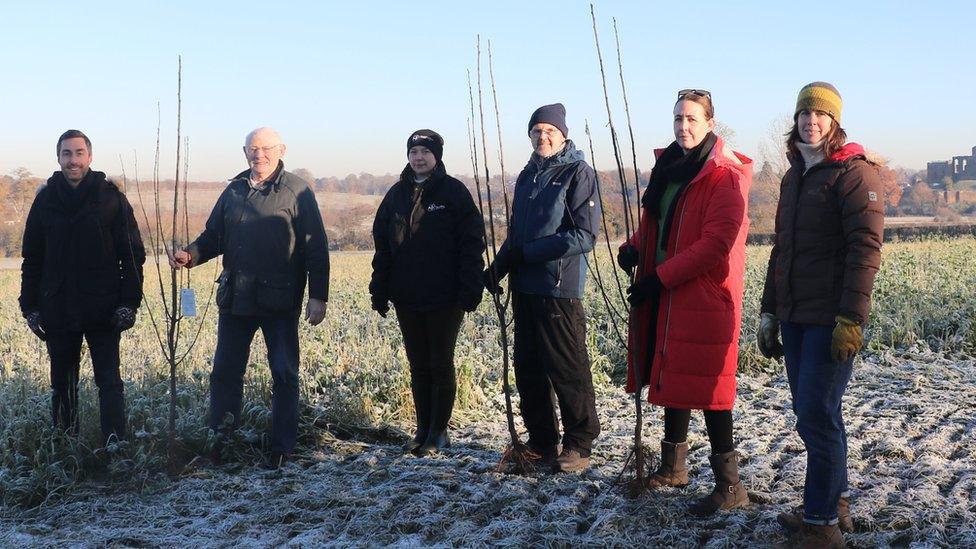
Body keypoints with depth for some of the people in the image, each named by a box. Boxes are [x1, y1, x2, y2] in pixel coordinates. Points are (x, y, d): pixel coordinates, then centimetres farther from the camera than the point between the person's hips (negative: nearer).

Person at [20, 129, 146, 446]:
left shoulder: (110, 197, -2)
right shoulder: (46, 200, 6)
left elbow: (132, 254, -2)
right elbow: (32, 259, 10)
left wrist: (129, 302, -10)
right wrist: (30, 306, 4)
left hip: (103, 312, -3)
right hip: (57, 310, 3)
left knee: (109, 382, -2)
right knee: (63, 384, 11)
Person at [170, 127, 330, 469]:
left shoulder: (297, 191, -3)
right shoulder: (234, 191, 12)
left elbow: (316, 248, -5)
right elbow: (214, 236, 17)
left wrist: (318, 296, -10)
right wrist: (190, 255, -3)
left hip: (280, 301, -4)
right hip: (235, 299, 5)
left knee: (284, 373, 3)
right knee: (225, 372, 9)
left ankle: (282, 447, 13)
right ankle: (219, 442, 20)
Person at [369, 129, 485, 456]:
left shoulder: (453, 191, -5)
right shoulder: (397, 194, 9)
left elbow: (471, 243, -9)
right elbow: (382, 246, 12)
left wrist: (470, 290, -16)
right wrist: (379, 291, 7)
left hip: (444, 298, -5)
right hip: (407, 298, 5)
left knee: (441, 365, 3)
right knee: (418, 366, 11)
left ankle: (439, 433, 11)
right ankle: (423, 430, 19)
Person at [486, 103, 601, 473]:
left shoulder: (578, 173, -5)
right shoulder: (528, 175, 16)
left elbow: (584, 237, -14)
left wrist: (525, 253, -16)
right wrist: (500, 265, 5)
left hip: (560, 289, -7)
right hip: (524, 289, 7)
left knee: (568, 370, -1)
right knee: (529, 370, 12)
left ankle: (578, 445, 10)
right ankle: (541, 442, 23)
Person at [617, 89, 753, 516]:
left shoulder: (724, 177, -12)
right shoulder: (668, 166, 13)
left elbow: (715, 244, -20)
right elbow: (652, 221, 22)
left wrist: (660, 277, -19)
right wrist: (634, 247, -1)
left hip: (704, 297, -8)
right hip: (664, 295, 8)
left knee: (704, 384, -7)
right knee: (671, 377, 16)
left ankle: (729, 484, 2)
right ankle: (673, 466, 31)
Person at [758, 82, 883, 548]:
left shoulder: (855, 173, -9)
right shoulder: (794, 177, 17)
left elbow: (865, 249, -16)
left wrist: (851, 320, -22)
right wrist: (769, 311, 18)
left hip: (831, 320, -8)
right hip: (795, 317, 8)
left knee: (816, 417, -7)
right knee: (814, 414, 13)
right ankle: (836, 503, 26)